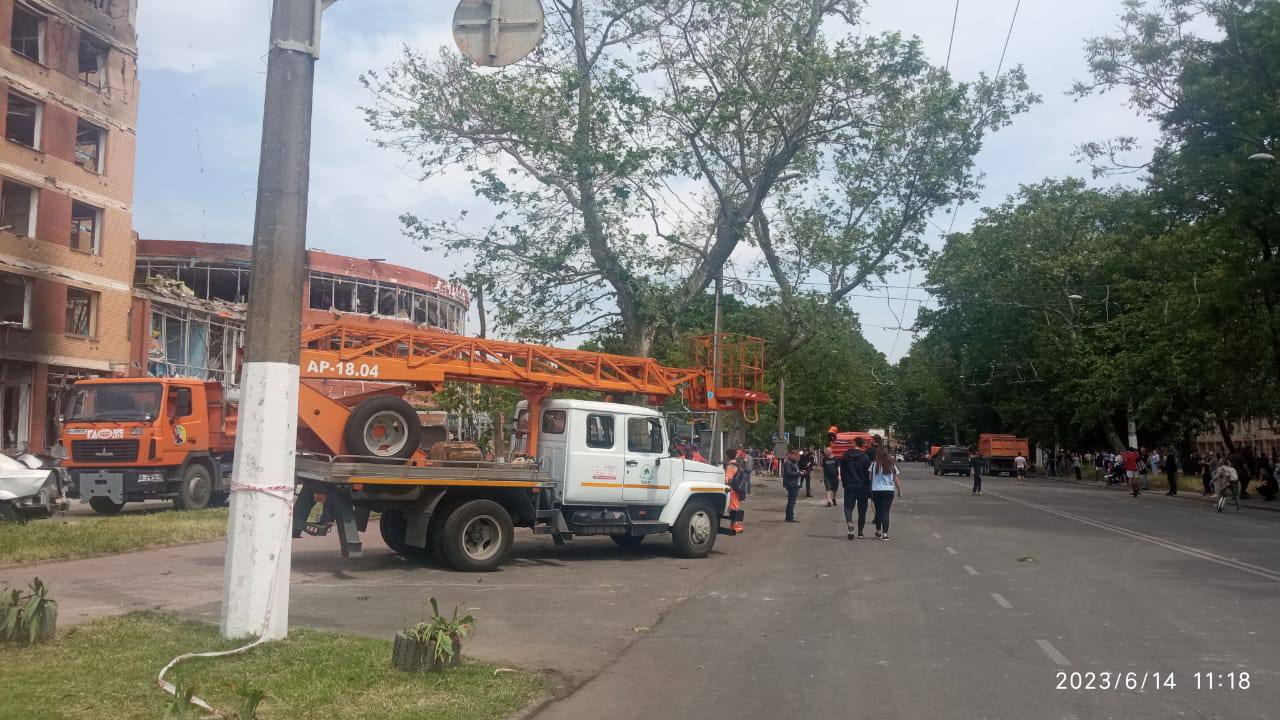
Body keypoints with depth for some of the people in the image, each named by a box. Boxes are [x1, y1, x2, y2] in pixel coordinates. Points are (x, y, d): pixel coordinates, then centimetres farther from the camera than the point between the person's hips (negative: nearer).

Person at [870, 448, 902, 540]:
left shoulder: (874, 465, -3)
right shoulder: (892, 466, 2)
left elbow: (870, 479, 0)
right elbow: (896, 480, 4)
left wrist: (869, 491, 10)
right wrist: (899, 491, 14)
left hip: (876, 491, 0)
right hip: (889, 491, 0)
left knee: (878, 511, 14)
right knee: (886, 512, -1)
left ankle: (878, 531, 24)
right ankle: (885, 533, -9)